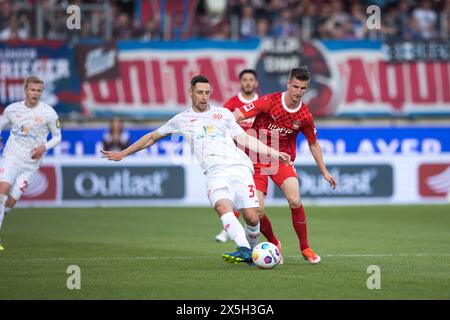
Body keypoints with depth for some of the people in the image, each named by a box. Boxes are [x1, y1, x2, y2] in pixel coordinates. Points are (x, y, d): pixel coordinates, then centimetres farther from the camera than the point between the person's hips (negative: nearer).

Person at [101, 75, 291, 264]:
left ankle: (252, 250, 13)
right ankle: (244, 250, -44)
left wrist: (274, 153, 12)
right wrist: (123, 154, 32)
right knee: (222, 206, -33)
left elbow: (244, 138, 20)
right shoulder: (182, 119, 21)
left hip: (239, 166, 1)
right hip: (215, 172, -1)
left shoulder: (223, 114, 21)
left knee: (251, 218, -14)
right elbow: (152, 137, 31)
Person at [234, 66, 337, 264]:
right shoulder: (270, 101, -16)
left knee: (295, 201, -21)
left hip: (282, 160, 2)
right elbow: (237, 115, -17)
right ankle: (273, 244, 16)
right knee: (257, 211, -13)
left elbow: (313, 144, 11)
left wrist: (324, 172, 13)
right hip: (257, 160, -2)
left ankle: (305, 248, -2)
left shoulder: (305, 116, -5)